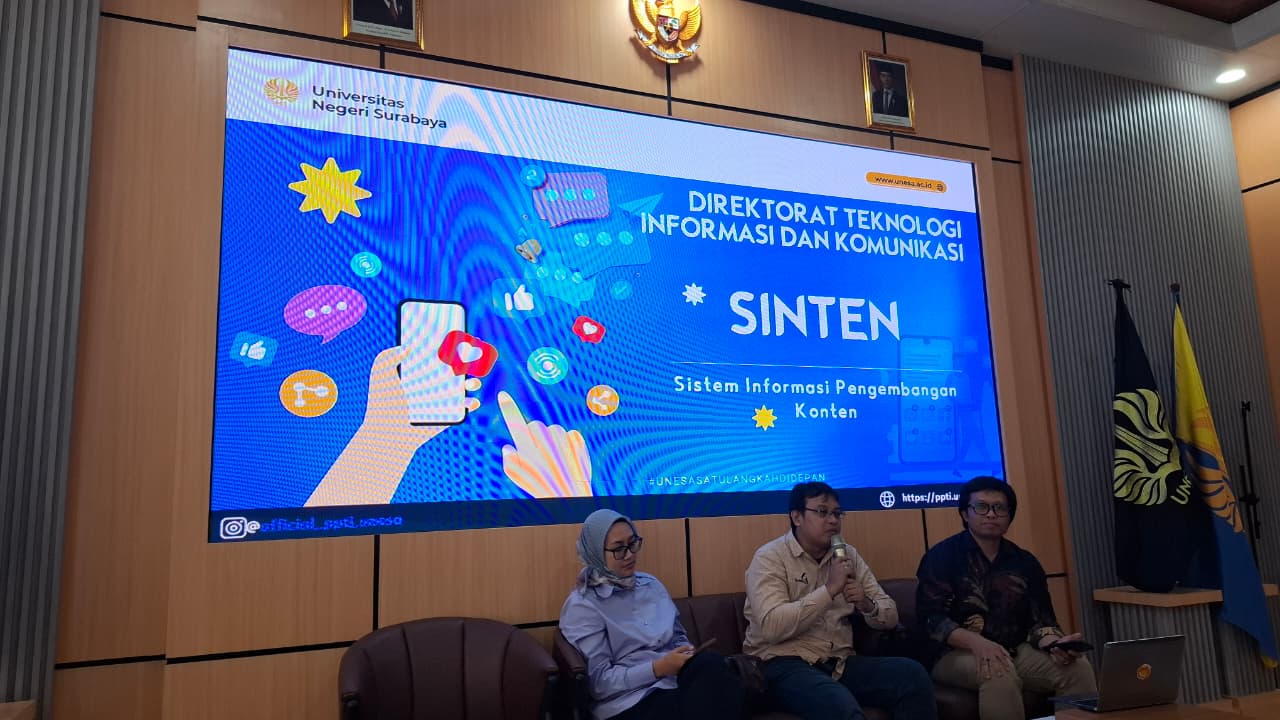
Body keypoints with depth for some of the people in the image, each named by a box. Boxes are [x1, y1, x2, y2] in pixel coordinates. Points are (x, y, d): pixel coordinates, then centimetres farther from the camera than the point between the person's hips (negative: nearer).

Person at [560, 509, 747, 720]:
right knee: (712, 669, -35)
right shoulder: (582, 606, -4)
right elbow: (599, 681, -8)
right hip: (630, 702, -6)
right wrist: (658, 668, -17)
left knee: (712, 665, -33)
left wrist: (688, 655, -3)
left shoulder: (650, 584, 17)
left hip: (675, 683, 6)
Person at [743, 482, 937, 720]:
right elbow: (771, 626, -21)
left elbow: (890, 617, 13)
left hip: (839, 662, 6)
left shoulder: (848, 555, 12)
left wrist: (866, 605, -11)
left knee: (913, 675, -15)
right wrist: (829, 589, -20)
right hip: (784, 665, -6)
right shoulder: (770, 558, -6)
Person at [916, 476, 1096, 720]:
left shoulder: (1025, 562, 11)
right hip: (957, 654, -4)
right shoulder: (942, 556, -5)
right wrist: (977, 643, -29)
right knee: (1000, 675, -34)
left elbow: (1040, 620, 7)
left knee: (1078, 667, -18)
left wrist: (1055, 644, -17)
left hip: (1016, 652, 5)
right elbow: (930, 617, -13)